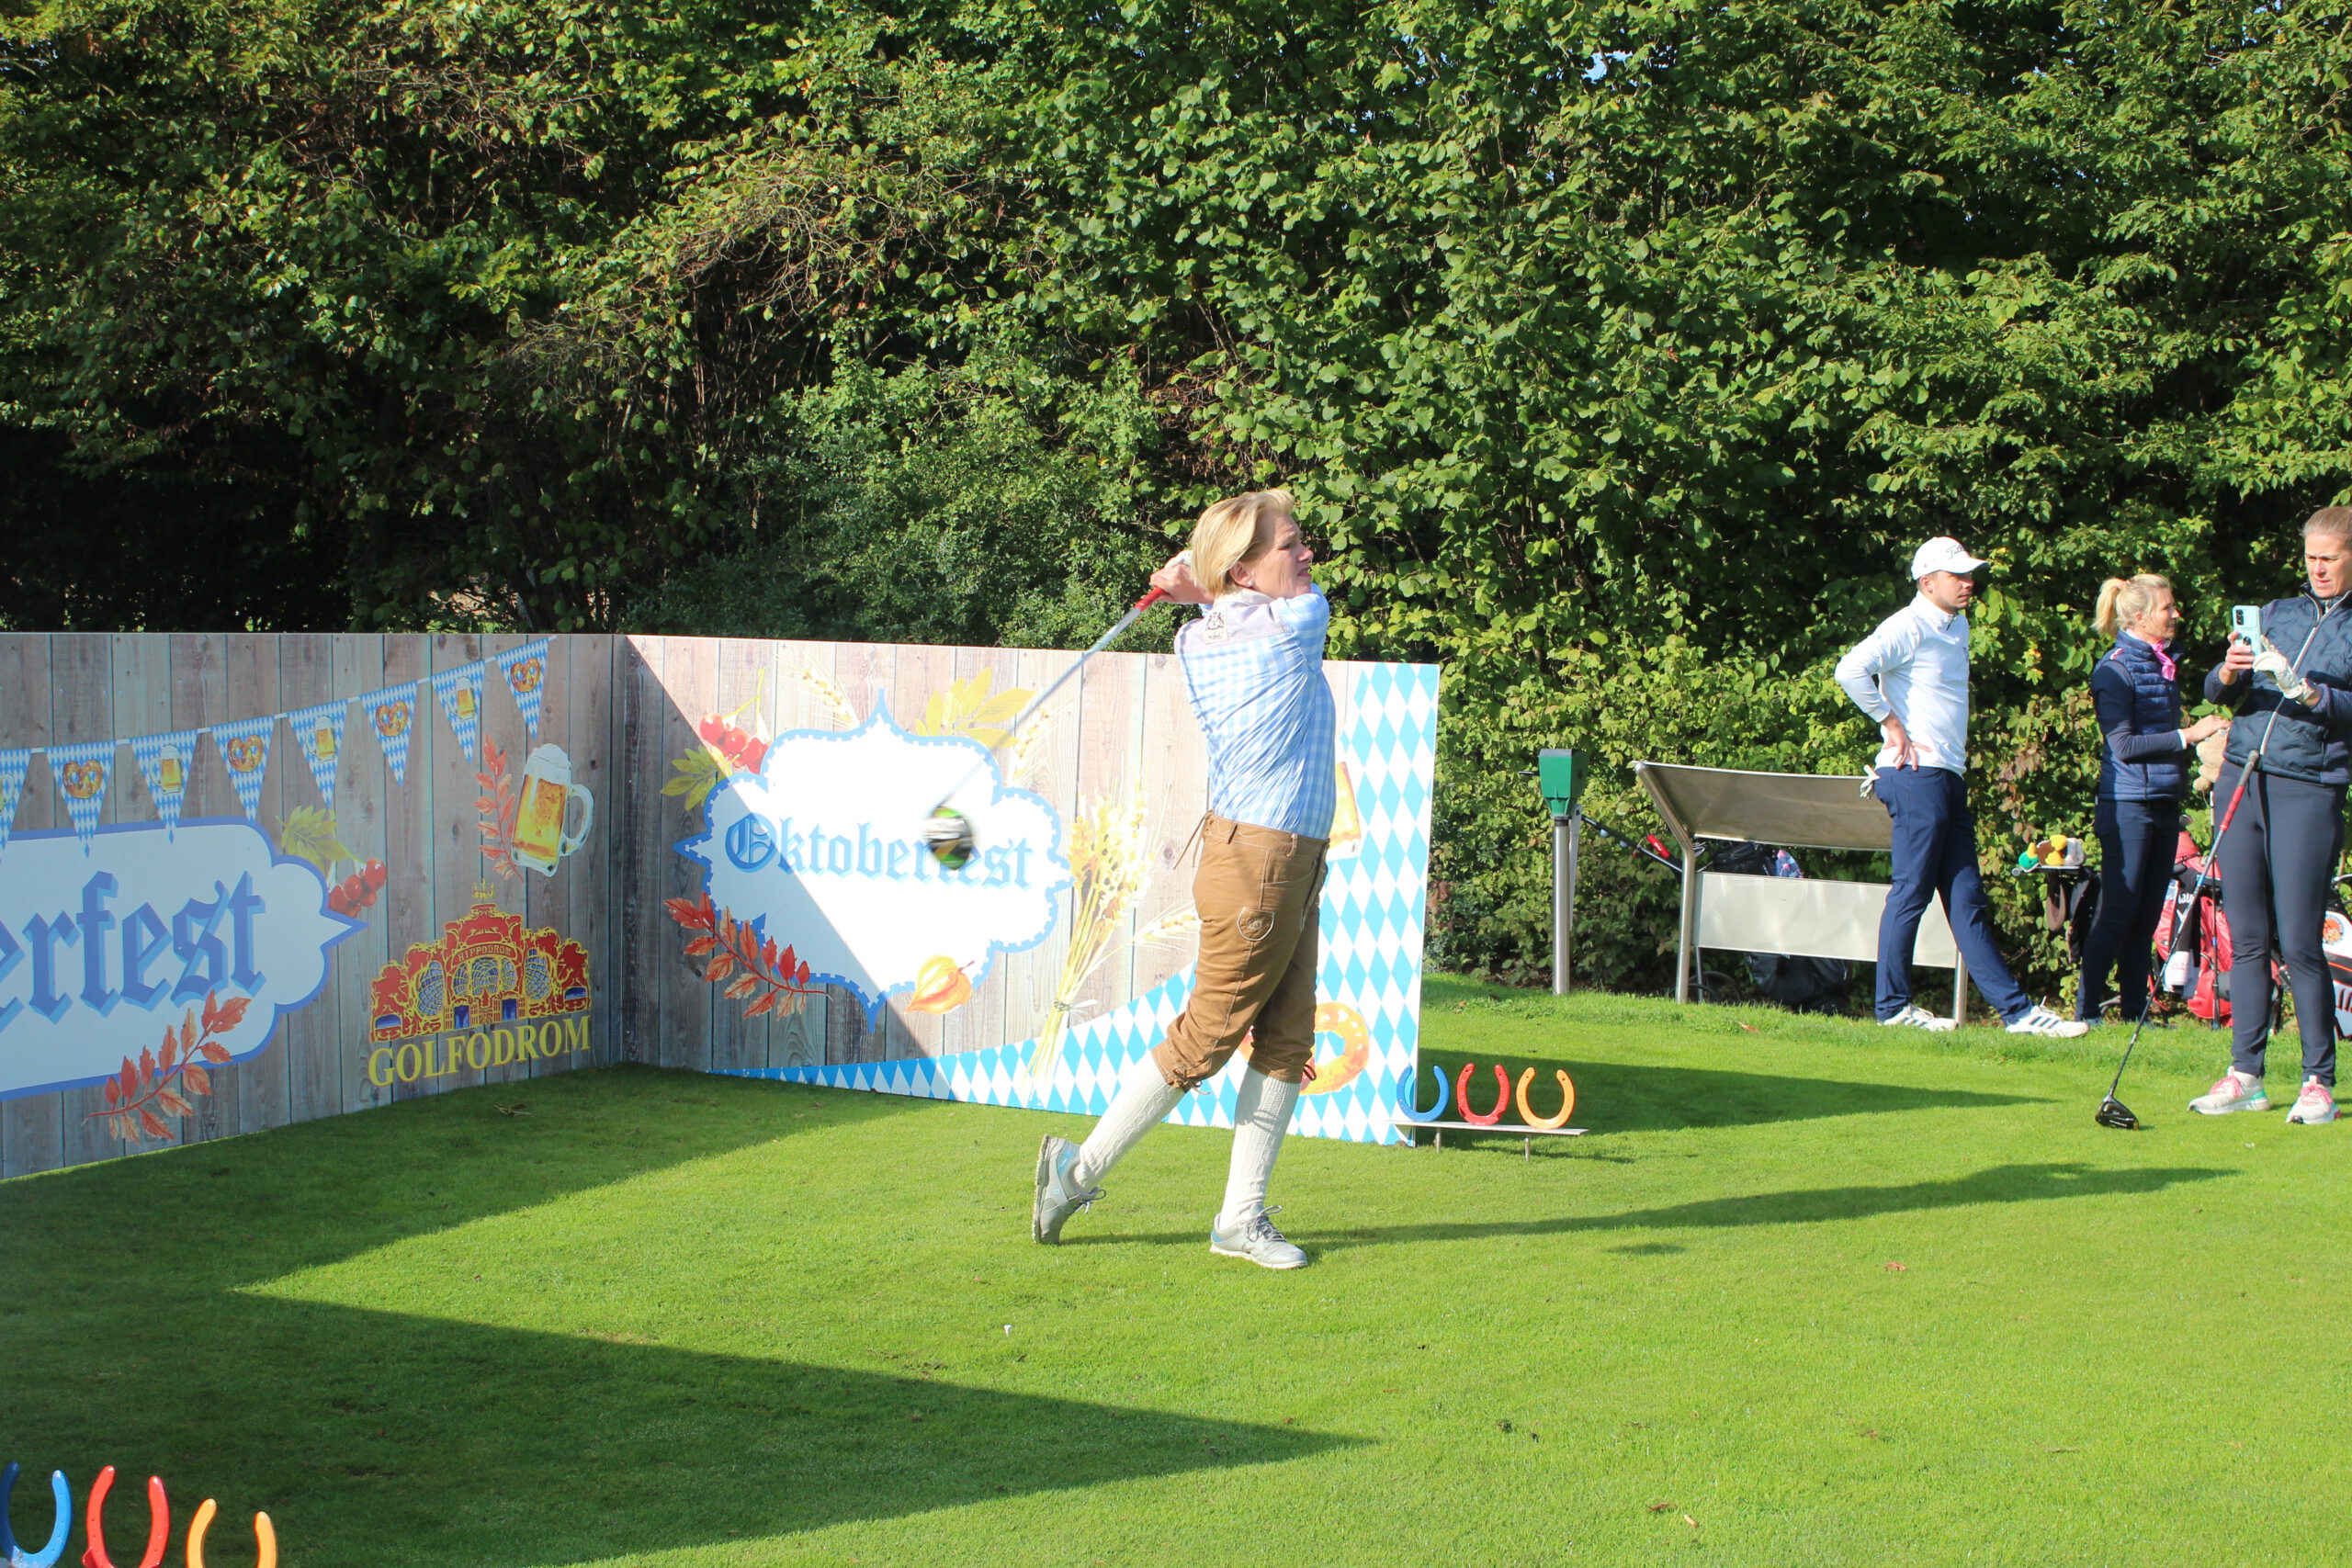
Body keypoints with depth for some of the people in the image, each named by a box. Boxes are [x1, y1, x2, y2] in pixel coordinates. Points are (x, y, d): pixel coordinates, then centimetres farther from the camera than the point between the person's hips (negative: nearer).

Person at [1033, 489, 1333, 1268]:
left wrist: (1204, 585, 8)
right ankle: (1080, 1168, 10)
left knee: (1288, 1040, 8)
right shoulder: (1296, 625, -14)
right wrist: (1205, 586, 8)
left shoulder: (1196, 641, 7)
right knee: (1207, 1035, 0)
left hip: (1293, 862, 8)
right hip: (1260, 860, -8)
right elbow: (1311, 593, 9)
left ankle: (1242, 1218, 10)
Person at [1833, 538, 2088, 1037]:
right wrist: (1892, 726, -18)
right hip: (1917, 774, -9)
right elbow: (1851, 669, -24)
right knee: (1912, 891, -5)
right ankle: (1892, 1006, 2)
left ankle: (2015, 1008, 5)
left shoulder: (1958, 626, 18)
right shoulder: (1909, 627, -10)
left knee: (1967, 900, 7)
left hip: (1950, 776, 9)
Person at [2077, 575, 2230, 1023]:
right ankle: (2086, 1011, -3)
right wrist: (2187, 736, -17)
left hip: (2165, 804, 8)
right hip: (2128, 805, -8)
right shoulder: (2115, 670, -9)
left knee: (2147, 917, 8)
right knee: (2118, 915, -7)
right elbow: (2124, 744, -16)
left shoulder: (2164, 666, 15)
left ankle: (2135, 1012, 12)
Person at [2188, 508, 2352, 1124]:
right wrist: (2228, 674, -10)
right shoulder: (2275, 613, 17)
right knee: (2246, 939, 6)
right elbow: (2217, 693, 11)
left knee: (2299, 944, -7)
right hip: (2243, 780, 5)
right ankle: (2246, 1075, 11)